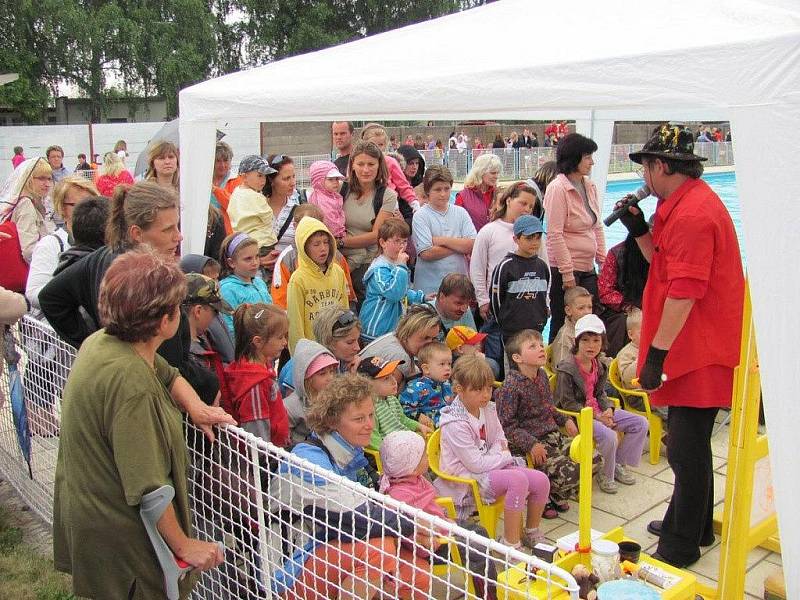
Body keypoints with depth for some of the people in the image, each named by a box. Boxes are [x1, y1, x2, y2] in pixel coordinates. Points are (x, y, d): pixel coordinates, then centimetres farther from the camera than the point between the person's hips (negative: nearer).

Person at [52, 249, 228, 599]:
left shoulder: (103, 340, -4)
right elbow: (148, 488, -31)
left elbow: (167, 375, 15)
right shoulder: (130, 381, -34)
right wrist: (184, 546, -20)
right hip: (119, 533, -9)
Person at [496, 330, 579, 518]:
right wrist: (531, 444, -24)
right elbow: (506, 425, -18)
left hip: (552, 435, 9)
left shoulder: (542, 376, 9)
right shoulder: (511, 386, -17)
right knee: (569, 472, -25)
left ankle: (557, 495, 19)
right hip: (529, 444, -9)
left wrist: (565, 419, 10)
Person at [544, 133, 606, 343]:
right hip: (563, 269, -7)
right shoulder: (558, 188, -13)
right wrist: (567, 272, -18)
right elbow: (555, 234, -17)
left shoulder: (590, 186, 9)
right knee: (562, 326, 4)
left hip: (587, 267, 7)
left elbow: (597, 226, 16)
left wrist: (602, 260, 11)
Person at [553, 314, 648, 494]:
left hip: (598, 412, 8)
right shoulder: (566, 369, -17)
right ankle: (606, 475, -5)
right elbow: (568, 403, -17)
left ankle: (618, 464, 14)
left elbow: (600, 394, 15)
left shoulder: (598, 366, 7)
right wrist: (596, 417, -21)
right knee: (608, 435, -33)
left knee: (641, 423, 2)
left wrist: (608, 409, -8)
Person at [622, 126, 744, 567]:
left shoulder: (692, 213, -20)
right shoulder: (688, 203, 14)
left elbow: (684, 291, -25)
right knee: (687, 443, 20)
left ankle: (681, 546, 12)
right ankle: (695, 526, 36)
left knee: (685, 448, -2)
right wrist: (639, 230, 6)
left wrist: (657, 352, -23)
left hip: (700, 349, -11)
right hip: (694, 348, 11)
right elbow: (665, 263, 21)